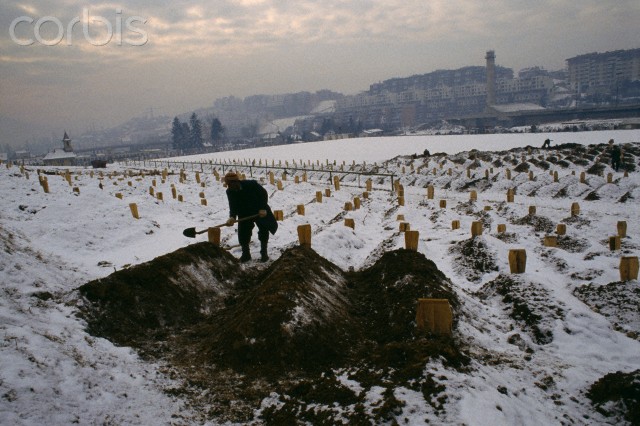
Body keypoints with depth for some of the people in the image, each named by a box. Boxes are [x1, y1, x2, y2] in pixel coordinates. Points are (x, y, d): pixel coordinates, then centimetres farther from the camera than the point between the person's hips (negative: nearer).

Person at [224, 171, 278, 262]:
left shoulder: (251, 184, -25)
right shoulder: (230, 192, -14)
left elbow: (263, 194, -15)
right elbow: (233, 206, -20)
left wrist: (263, 208, -22)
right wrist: (232, 217, -41)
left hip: (259, 211, -2)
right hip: (244, 214, 3)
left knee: (264, 230, 0)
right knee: (243, 233, -4)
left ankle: (264, 253, 14)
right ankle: (245, 253, 12)